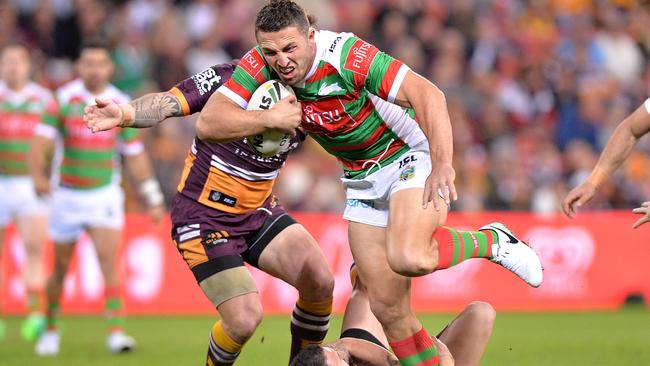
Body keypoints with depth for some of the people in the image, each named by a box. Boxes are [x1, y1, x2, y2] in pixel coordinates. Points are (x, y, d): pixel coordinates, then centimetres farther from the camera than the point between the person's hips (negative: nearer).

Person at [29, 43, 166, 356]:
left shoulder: (121, 104, -2)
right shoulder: (64, 99, -6)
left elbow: (135, 155, 5)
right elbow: (40, 142, -12)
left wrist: (154, 200, 6)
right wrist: (38, 175, -31)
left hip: (105, 195, 0)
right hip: (67, 195, 1)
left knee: (108, 259, -18)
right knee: (61, 266, 10)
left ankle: (116, 331, -20)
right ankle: (51, 330, 29)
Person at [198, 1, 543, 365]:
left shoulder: (347, 55, -28)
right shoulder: (260, 66, -13)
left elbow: (429, 94, -34)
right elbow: (208, 124, -15)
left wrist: (442, 165, -45)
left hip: (411, 156, -6)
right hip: (362, 180, 6)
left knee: (408, 259, -32)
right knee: (388, 307, -1)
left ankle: (492, 241, -6)